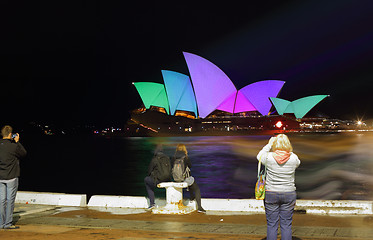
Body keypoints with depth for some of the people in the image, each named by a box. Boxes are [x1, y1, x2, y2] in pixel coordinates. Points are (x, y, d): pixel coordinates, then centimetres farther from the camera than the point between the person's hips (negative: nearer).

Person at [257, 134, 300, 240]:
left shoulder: (269, 157, -11)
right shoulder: (293, 158, -7)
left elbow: (259, 156, 13)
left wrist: (269, 144, 20)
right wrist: (288, 149, 18)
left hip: (271, 194, -1)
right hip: (289, 194, 1)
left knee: (272, 225, 5)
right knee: (286, 225, 7)